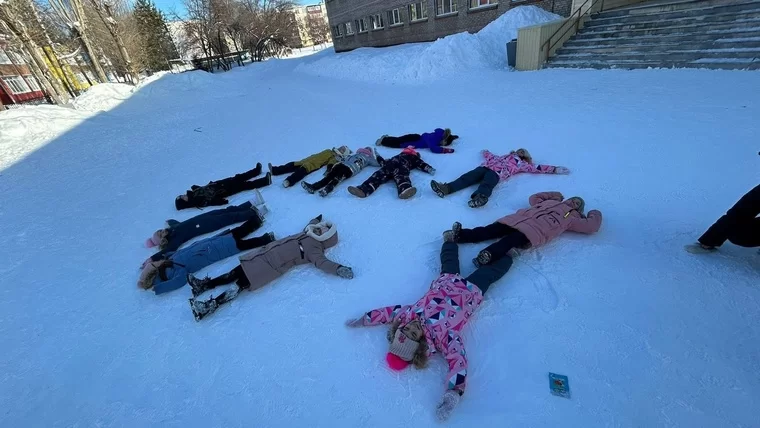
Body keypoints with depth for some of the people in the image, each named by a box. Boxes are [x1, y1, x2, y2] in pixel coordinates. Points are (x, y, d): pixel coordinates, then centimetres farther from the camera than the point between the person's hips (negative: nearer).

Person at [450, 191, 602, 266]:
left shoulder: (572, 217, 29)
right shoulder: (551, 201, 40)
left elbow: (591, 226, 23)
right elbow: (533, 198, 45)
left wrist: (594, 214, 41)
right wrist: (554, 194, 50)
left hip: (536, 231, -3)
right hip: (520, 218, 4)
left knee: (511, 240, -36)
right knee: (493, 230, -20)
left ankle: (489, 255, -61)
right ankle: (460, 235, -35)